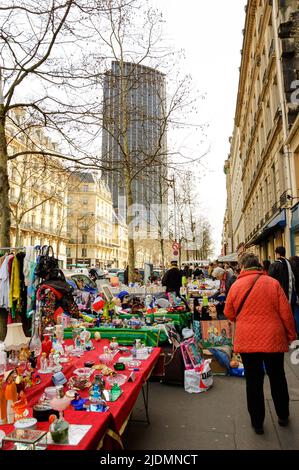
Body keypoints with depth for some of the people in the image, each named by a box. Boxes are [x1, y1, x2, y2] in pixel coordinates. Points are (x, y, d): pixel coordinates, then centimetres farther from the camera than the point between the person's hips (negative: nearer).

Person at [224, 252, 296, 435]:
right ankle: (283, 416, 38)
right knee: (277, 377, 21)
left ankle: (257, 422, 24)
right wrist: (291, 335, 8)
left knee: (254, 380, 12)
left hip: (247, 340, -1)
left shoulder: (236, 286, -7)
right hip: (273, 338, 1)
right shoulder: (272, 283, -8)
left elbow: (229, 314, 4)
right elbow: (286, 312, -5)